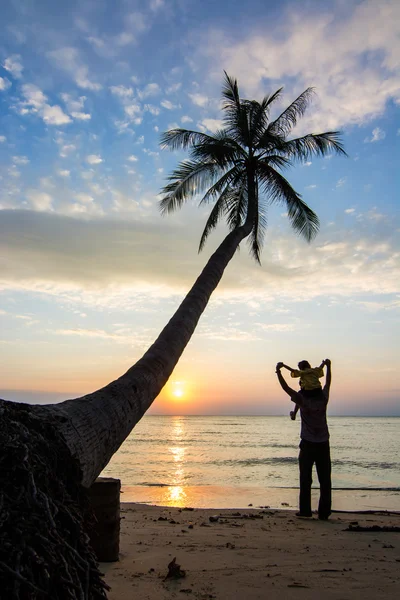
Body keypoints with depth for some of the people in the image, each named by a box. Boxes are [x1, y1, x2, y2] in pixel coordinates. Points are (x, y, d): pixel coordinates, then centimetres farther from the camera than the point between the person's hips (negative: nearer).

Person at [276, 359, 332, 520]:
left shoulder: (303, 400, -10)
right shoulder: (323, 399, -1)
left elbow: (286, 387, -10)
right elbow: (328, 383, 16)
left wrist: (278, 371, -6)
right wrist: (328, 366, 29)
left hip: (308, 445, -3)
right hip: (323, 445, 3)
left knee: (305, 479, 6)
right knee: (325, 480, 7)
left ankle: (305, 510, 9)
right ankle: (324, 512, 9)